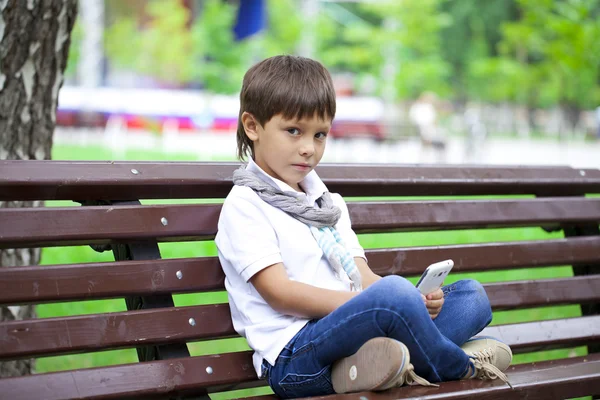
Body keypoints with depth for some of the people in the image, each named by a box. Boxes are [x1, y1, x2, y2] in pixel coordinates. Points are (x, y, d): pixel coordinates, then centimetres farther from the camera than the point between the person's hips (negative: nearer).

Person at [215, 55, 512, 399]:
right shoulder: (244, 205, 1)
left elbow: (363, 276, 17)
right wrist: (376, 303, -19)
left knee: (472, 295, 1)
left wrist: (416, 300, -6)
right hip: (294, 355, -8)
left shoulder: (330, 203, 27)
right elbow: (279, 292, -11)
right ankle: (462, 370, -7)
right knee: (395, 292, -34)